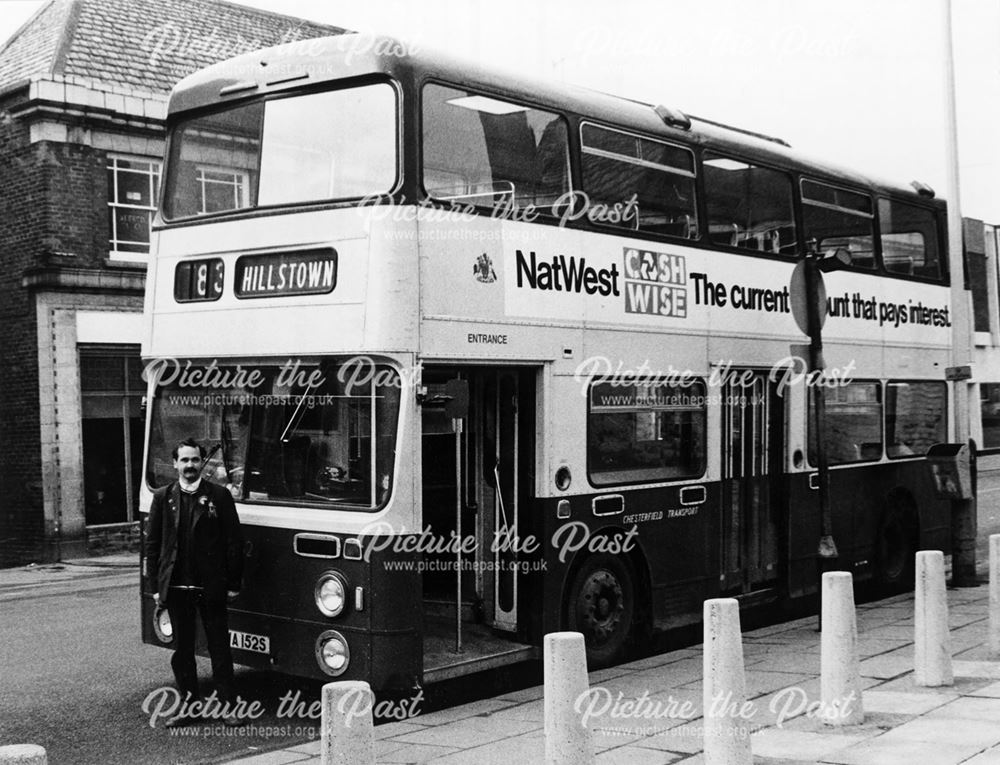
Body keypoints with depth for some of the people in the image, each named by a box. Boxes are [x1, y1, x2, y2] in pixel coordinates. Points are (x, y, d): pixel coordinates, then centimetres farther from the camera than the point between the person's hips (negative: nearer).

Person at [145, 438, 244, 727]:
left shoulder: (219, 496, -1)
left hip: (211, 587, -2)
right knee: (182, 649, 9)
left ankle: (227, 706, 11)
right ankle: (189, 705, 19)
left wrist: (233, 583, -4)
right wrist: (155, 585, 1)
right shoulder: (163, 497, 5)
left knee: (219, 648, 3)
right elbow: (152, 543, 6)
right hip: (175, 587, 2)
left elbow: (234, 541, 0)